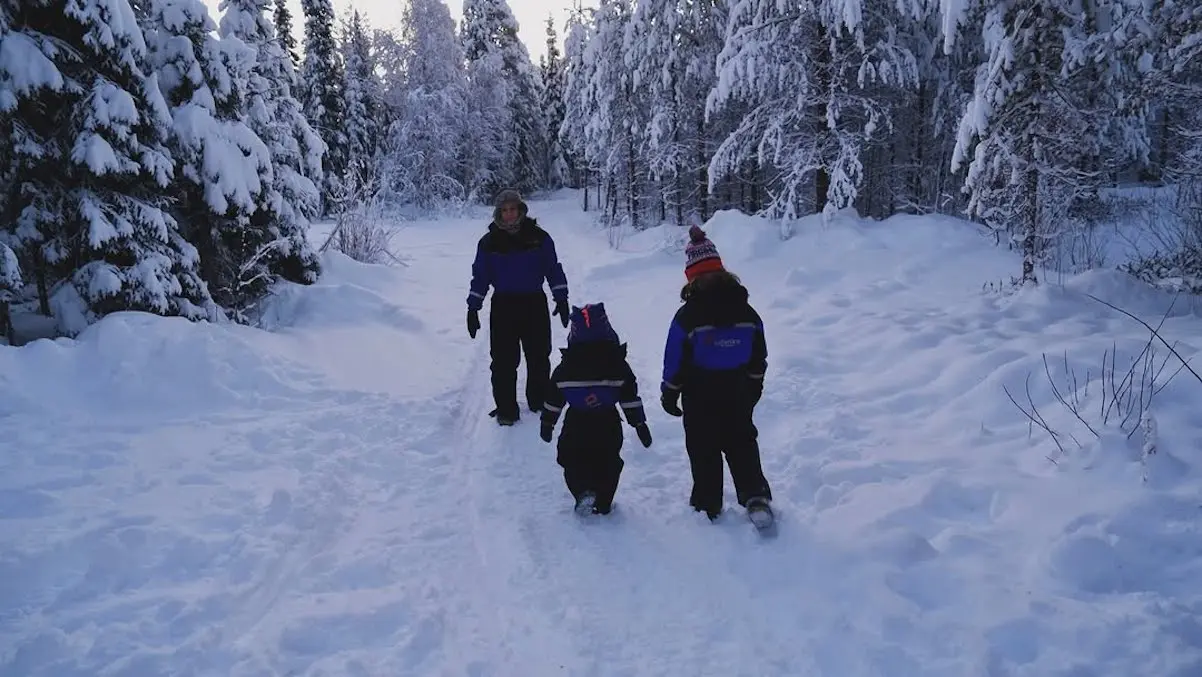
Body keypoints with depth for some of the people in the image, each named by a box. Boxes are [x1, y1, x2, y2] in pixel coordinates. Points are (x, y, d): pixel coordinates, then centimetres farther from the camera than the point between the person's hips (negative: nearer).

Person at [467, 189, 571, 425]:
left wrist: (561, 299, 2)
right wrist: (473, 309, 2)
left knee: (539, 358, 10)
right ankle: (506, 409, 10)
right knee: (503, 361, 0)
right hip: (503, 306, 0)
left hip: (534, 304, 1)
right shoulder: (489, 242, 0)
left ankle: (539, 402, 27)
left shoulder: (539, 237, -1)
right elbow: (480, 276, 5)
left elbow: (553, 269, 6)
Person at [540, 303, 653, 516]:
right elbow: (630, 396, -6)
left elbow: (553, 397, 2)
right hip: (608, 426, 1)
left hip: (575, 426, -1)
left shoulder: (566, 367, -6)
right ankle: (603, 503, 19)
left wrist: (547, 422, 14)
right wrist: (639, 423, 1)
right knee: (607, 463, 17)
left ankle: (583, 491, -10)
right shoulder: (617, 364, -7)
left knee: (572, 461, 13)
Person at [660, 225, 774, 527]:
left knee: (704, 450, 9)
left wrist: (669, 394, 2)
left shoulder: (687, 315, -16)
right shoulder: (746, 311, -3)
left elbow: (676, 360, -11)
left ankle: (708, 505, 16)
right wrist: (754, 387, 20)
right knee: (742, 444, 15)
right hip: (738, 395, 3)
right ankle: (756, 497, 5)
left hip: (700, 398, -3)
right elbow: (759, 356, 6)